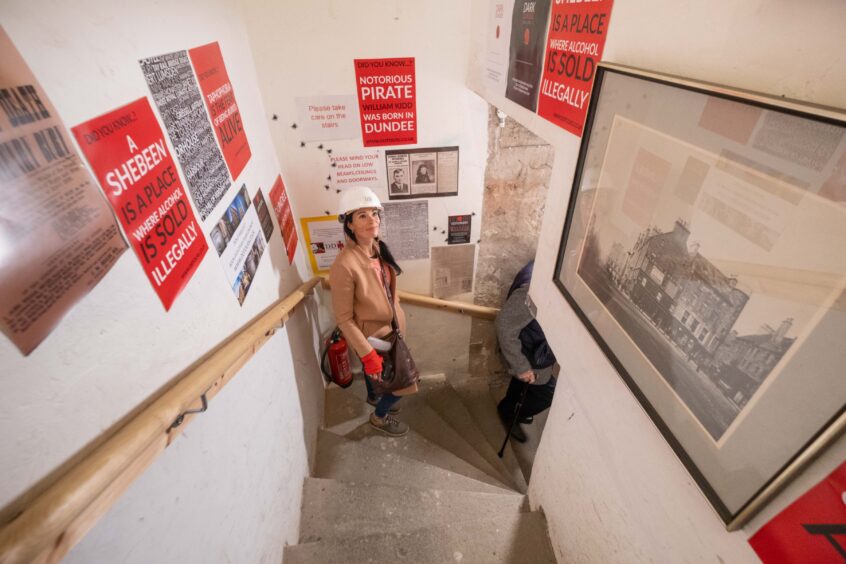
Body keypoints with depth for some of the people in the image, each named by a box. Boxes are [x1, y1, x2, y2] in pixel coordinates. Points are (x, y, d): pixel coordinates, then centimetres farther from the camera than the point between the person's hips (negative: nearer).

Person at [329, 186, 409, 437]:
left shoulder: (379, 248, -8)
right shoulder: (344, 265, -32)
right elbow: (344, 319, -24)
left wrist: (396, 314, 17)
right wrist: (368, 354, -24)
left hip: (390, 327, 7)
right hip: (372, 336, -7)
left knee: (375, 372, 32)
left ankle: (374, 397, 62)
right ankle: (380, 416, 37)